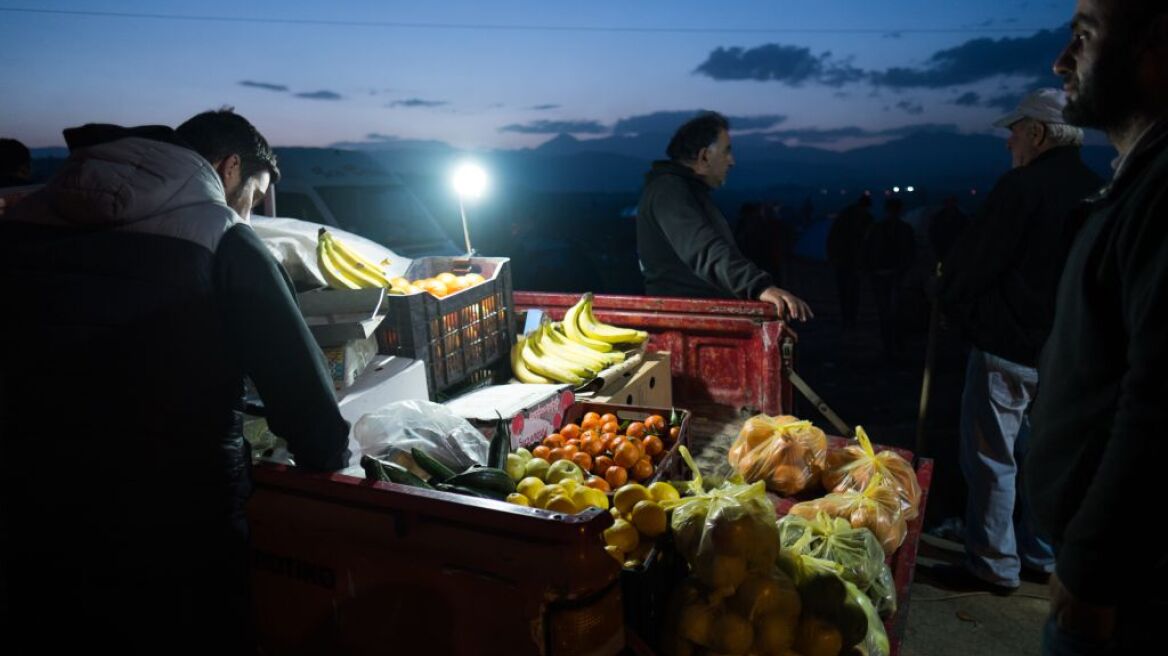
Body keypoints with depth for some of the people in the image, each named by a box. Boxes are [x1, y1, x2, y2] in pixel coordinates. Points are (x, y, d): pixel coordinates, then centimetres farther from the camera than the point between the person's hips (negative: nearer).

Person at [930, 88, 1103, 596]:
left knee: (990, 458, 2)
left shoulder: (1022, 187, -16)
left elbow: (973, 262, -15)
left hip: (1009, 344, -8)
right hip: (1064, 349, 8)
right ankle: (1038, 555, 29)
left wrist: (948, 298, 5)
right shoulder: (1094, 192, 8)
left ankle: (994, 566, 10)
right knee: (1035, 455, 18)